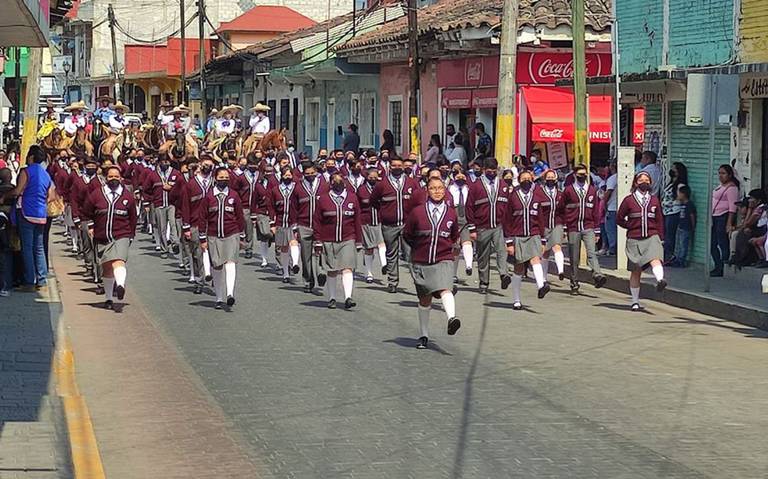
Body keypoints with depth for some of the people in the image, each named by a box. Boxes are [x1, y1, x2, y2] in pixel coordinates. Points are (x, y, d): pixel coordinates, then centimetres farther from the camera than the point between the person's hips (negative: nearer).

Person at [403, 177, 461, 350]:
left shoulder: (451, 213, 2)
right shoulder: (417, 212, -3)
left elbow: (454, 236, 20)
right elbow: (407, 234, 10)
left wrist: (444, 247, 11)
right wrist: (420, 248, 11)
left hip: (443, 260, -1)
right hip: (421, 262, 1)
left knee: (445, 289, -27)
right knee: (424, 299, 10)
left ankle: (451, 318, -48)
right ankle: (424, 336, 21)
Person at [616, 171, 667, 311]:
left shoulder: (654, 200, 12)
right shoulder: (628, 200, 5)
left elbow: (659, 220, 15)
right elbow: (619, 218, 10)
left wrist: (661, 238, 9)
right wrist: (631, 226, 1)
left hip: (652, 237, 1)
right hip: (634, 239, -1)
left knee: (655, 259, -30)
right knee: (636, 270, 4)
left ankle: (660, 280, -55)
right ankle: (635, 301, 13)